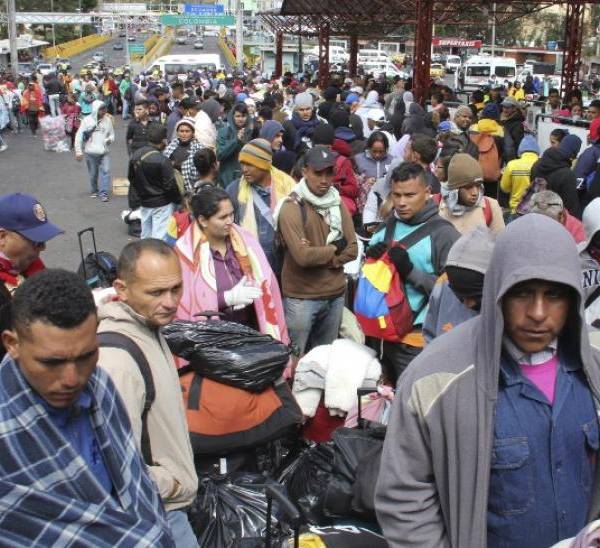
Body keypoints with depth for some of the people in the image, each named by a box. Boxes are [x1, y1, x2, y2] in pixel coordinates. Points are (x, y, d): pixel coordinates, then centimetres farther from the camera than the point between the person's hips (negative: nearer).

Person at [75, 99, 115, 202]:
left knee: (105, 171, -12)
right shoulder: (87, 120, -6)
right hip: (91, 152, -1)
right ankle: (94, 191, 30)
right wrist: (78, 151, -7)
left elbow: (112, 134, 12)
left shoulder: (107, 120, 2)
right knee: (93, 174, 10)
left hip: (105, 152, 1)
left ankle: (103, 193, -8)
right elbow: (79, 136, -4)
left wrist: (110, 139, -12)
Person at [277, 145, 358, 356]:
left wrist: (320, 256, -14)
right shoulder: (292, 208, -13)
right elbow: (303, 256, -23)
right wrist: (334, 248, -7)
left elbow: (352, 249, 1)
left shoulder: (338, 204, 8)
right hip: (301, 298, -6)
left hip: (335, 295, 6)